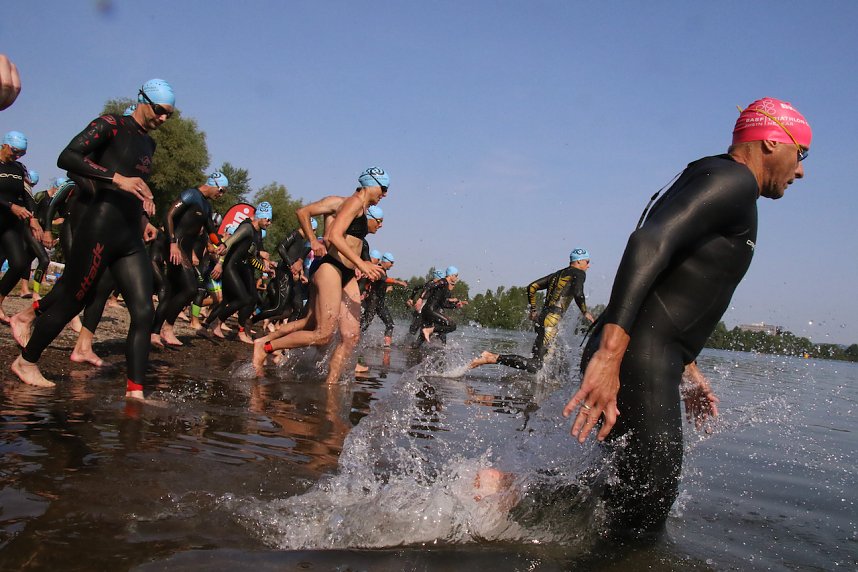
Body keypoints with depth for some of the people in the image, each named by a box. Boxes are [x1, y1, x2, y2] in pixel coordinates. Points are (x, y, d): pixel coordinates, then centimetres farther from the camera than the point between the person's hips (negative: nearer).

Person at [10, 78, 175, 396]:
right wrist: (117, 178, -25)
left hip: (131, 239, 8)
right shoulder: (111, 125, -4)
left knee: (144, 312, -3)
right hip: (101, 229, -7)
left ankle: (135, 392, 1)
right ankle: (26, 362, 26)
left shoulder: (148, 143, 20)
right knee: (71, 301, 3)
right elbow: (67, 158, -15)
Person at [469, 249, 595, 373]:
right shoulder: (578, 273, 1)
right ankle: (492, 358, -24)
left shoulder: (557, 274, 23)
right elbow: (578, 293, -17)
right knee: (534, 365, -17)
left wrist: (533, 311, 25)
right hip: (552, 320, -9)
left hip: (542, 318, 10)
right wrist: (585, 312, -3)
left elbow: (532, 287, 21)